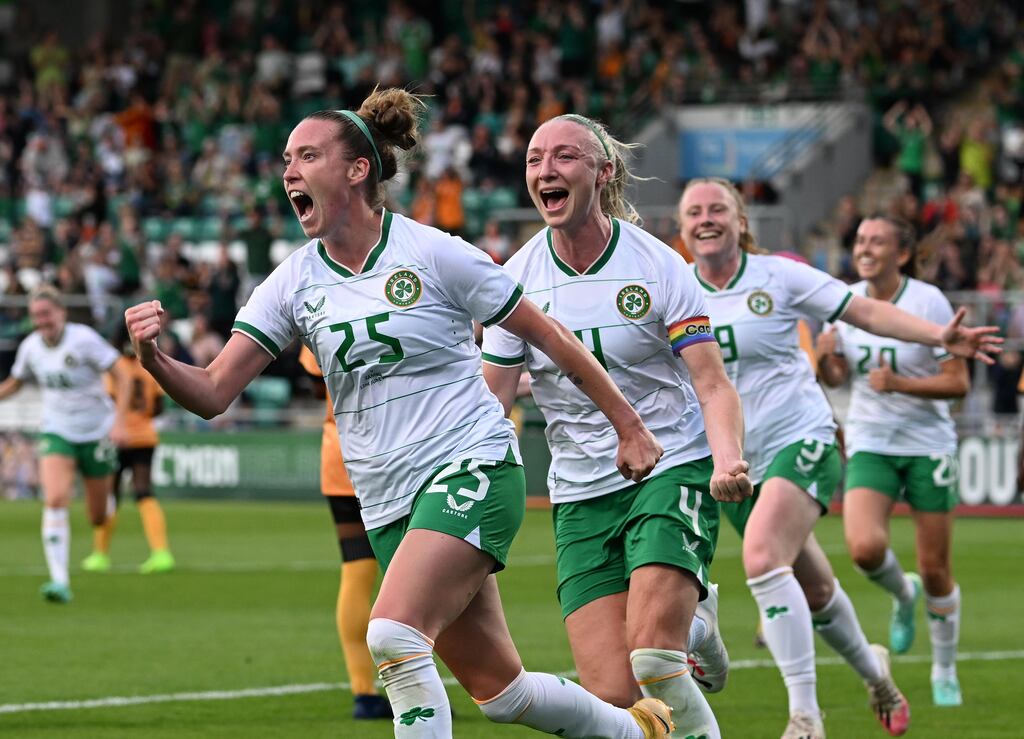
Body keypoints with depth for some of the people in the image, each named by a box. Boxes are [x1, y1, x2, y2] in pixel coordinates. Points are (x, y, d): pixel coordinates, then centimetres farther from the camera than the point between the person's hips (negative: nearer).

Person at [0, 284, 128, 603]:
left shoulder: (84, 339, -17)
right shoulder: (30, 347, -2)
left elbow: (122, 376, -16)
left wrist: (121, 418, -26)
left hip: (95, 433, -2)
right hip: (56, 432, 2)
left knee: (98, 515, 8)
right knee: (55, 501, -21)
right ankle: (60, 581, -24)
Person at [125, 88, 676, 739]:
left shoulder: (434, 255, -8)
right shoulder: (294, 283, 4)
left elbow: (550, 337, 0)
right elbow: (212, 393, -3)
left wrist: (628, 425, 2)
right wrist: (154, 358, -23)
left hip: (473, 470, -5)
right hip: (389, 504, 5)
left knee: (393, 634, -26)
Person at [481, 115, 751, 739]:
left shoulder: (657, 266, -7)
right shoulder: (518, 278, 0)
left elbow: (714, 386, -8)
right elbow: (492, 398, 5)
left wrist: (728, 459, -28)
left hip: (673, 470, -3)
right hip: (580, 495, 3)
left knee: (649, 659, -25)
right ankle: (692, 630, 23)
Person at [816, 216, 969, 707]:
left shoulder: (928, 302, -12)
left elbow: (958, 383, -13)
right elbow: (836, 377, 10)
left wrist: (899, 383, -26)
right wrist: (824, 358, -12)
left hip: (928, 444, -3)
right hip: (870, 444, 3)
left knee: (935, 569, 1)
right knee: (864, 547, -21)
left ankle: (945, 671, 22)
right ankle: (903, 595, 14)